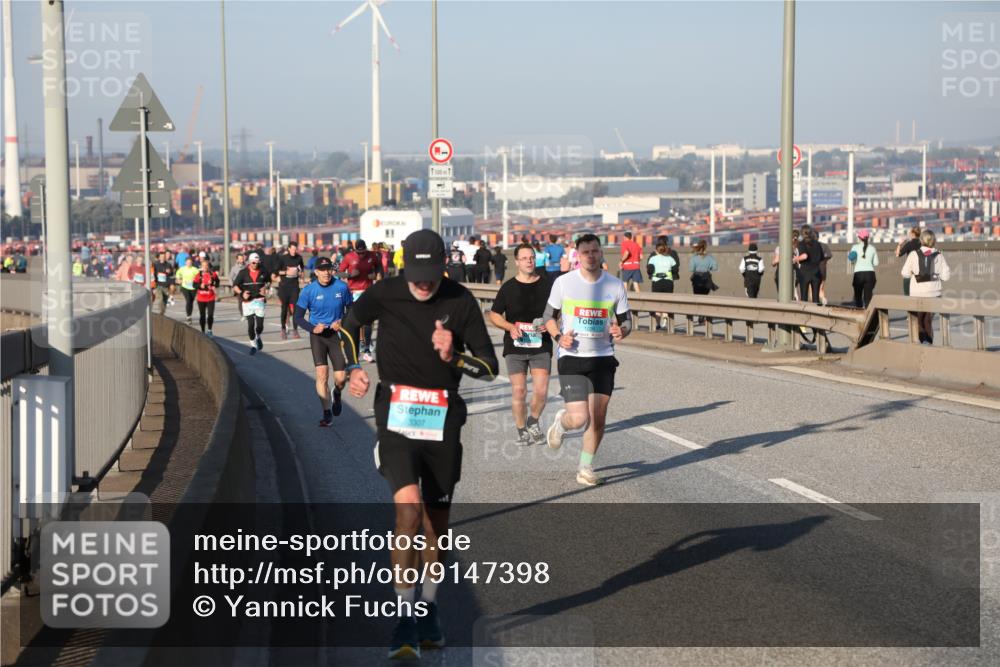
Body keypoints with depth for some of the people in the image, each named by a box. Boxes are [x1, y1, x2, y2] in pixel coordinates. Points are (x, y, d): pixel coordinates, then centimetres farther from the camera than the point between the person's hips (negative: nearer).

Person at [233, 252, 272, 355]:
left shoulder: (263, 272, 2)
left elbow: (268, 281, 21)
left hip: (259, 300, 1)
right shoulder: (243, 272, -4)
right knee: (250, 324, -1)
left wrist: (265, 288, 2)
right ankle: (253, 344, 15)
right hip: (248, 301, -1)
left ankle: (258, 337, 32)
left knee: (260, 325, -1)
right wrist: (241, 293, -16)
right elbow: (235, 285, 0)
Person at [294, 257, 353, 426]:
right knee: (322, 373, -12)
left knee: (341, 377, -3)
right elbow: (298, 318, -3)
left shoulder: (342, 287, -6)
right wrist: (313, 328, -19)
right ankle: (327, 413, -1)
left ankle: (337, 394, 35)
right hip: (318, 335, -1)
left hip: (337, 334, 1)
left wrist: (342, 322, -12)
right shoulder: (308, 290, -8)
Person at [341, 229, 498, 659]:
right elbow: (348, 326, 15)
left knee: (436, 521, 11)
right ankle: (404, 618, -16)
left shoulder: (461, 302, -4)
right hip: (396, 417, -2)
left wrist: (453, 356, -19)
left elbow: (489, 367, -1)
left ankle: (428, 609, 32)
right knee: (409, 506, -22)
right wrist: (353, 370, -1)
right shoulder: (384, 294, -5)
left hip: (443, 420, 2)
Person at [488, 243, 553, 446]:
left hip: (541, 346, 0)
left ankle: (533, 421, 20)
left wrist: (549, 324, -9)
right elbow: (494, 315, 8)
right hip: (515, 347, 0)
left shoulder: (547, 285, 3)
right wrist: (510, 327, -10)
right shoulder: (508, 288, 2)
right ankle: (522, 431, 16)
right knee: (519, 391, -2)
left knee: (541, 390, -8)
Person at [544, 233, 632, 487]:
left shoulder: (616, 285, 1)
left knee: (597, 419, 4)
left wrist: (621, 330, -13)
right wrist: (558, 337, -11)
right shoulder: (563, 282, -4)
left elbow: (626, 320, 10)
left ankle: (585, 468, 23)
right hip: (572, 358, -3)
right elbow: (549, 315, 8)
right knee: (579, 418, -14)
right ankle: (561, 422, 23)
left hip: (603, 359, 3)